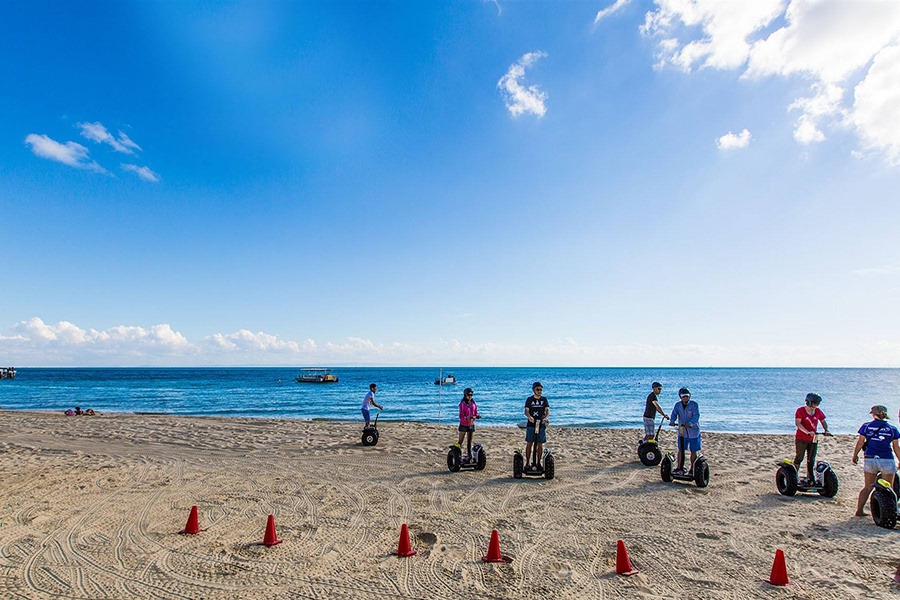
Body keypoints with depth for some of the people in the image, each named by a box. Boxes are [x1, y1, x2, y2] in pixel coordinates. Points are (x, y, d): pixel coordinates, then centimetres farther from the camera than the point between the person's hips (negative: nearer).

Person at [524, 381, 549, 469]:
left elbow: (547, 410, -4)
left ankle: (538, 462, 18)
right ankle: (527, 463, 3)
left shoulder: (544, 399, 8)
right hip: (531, 424, -2)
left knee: (540, 444, 6)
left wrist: (546, 417, -25)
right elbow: (526, 411, -9)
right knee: (529, 444, -3)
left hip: (541, 425, 2)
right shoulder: (529, 399, 2)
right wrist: (529, 417, -31)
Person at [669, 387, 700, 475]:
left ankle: (692, 469, 19)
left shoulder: (694, 404, -12)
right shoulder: (677, 405, 0)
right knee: (680, 450, 5)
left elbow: (696, 416, -22)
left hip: (693, 432, -3)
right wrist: (672, 421, -27)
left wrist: (690, 423, -39)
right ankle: (680, 468, 12)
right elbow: (674, 414, -5)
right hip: (682, 431, 3)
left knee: (693, 451, 6)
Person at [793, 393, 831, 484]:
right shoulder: (800, 411, -10)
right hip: (801, 439, -5)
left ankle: (809, 478, 16)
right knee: (799, 458, 0)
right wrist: (808, 432, -31)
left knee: (811, 460, 8)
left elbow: (823, 421, 15)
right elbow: (798, 423, -19)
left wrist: (826, 430, -5)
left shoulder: (818, 411, 7)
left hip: (813, 439, 5)